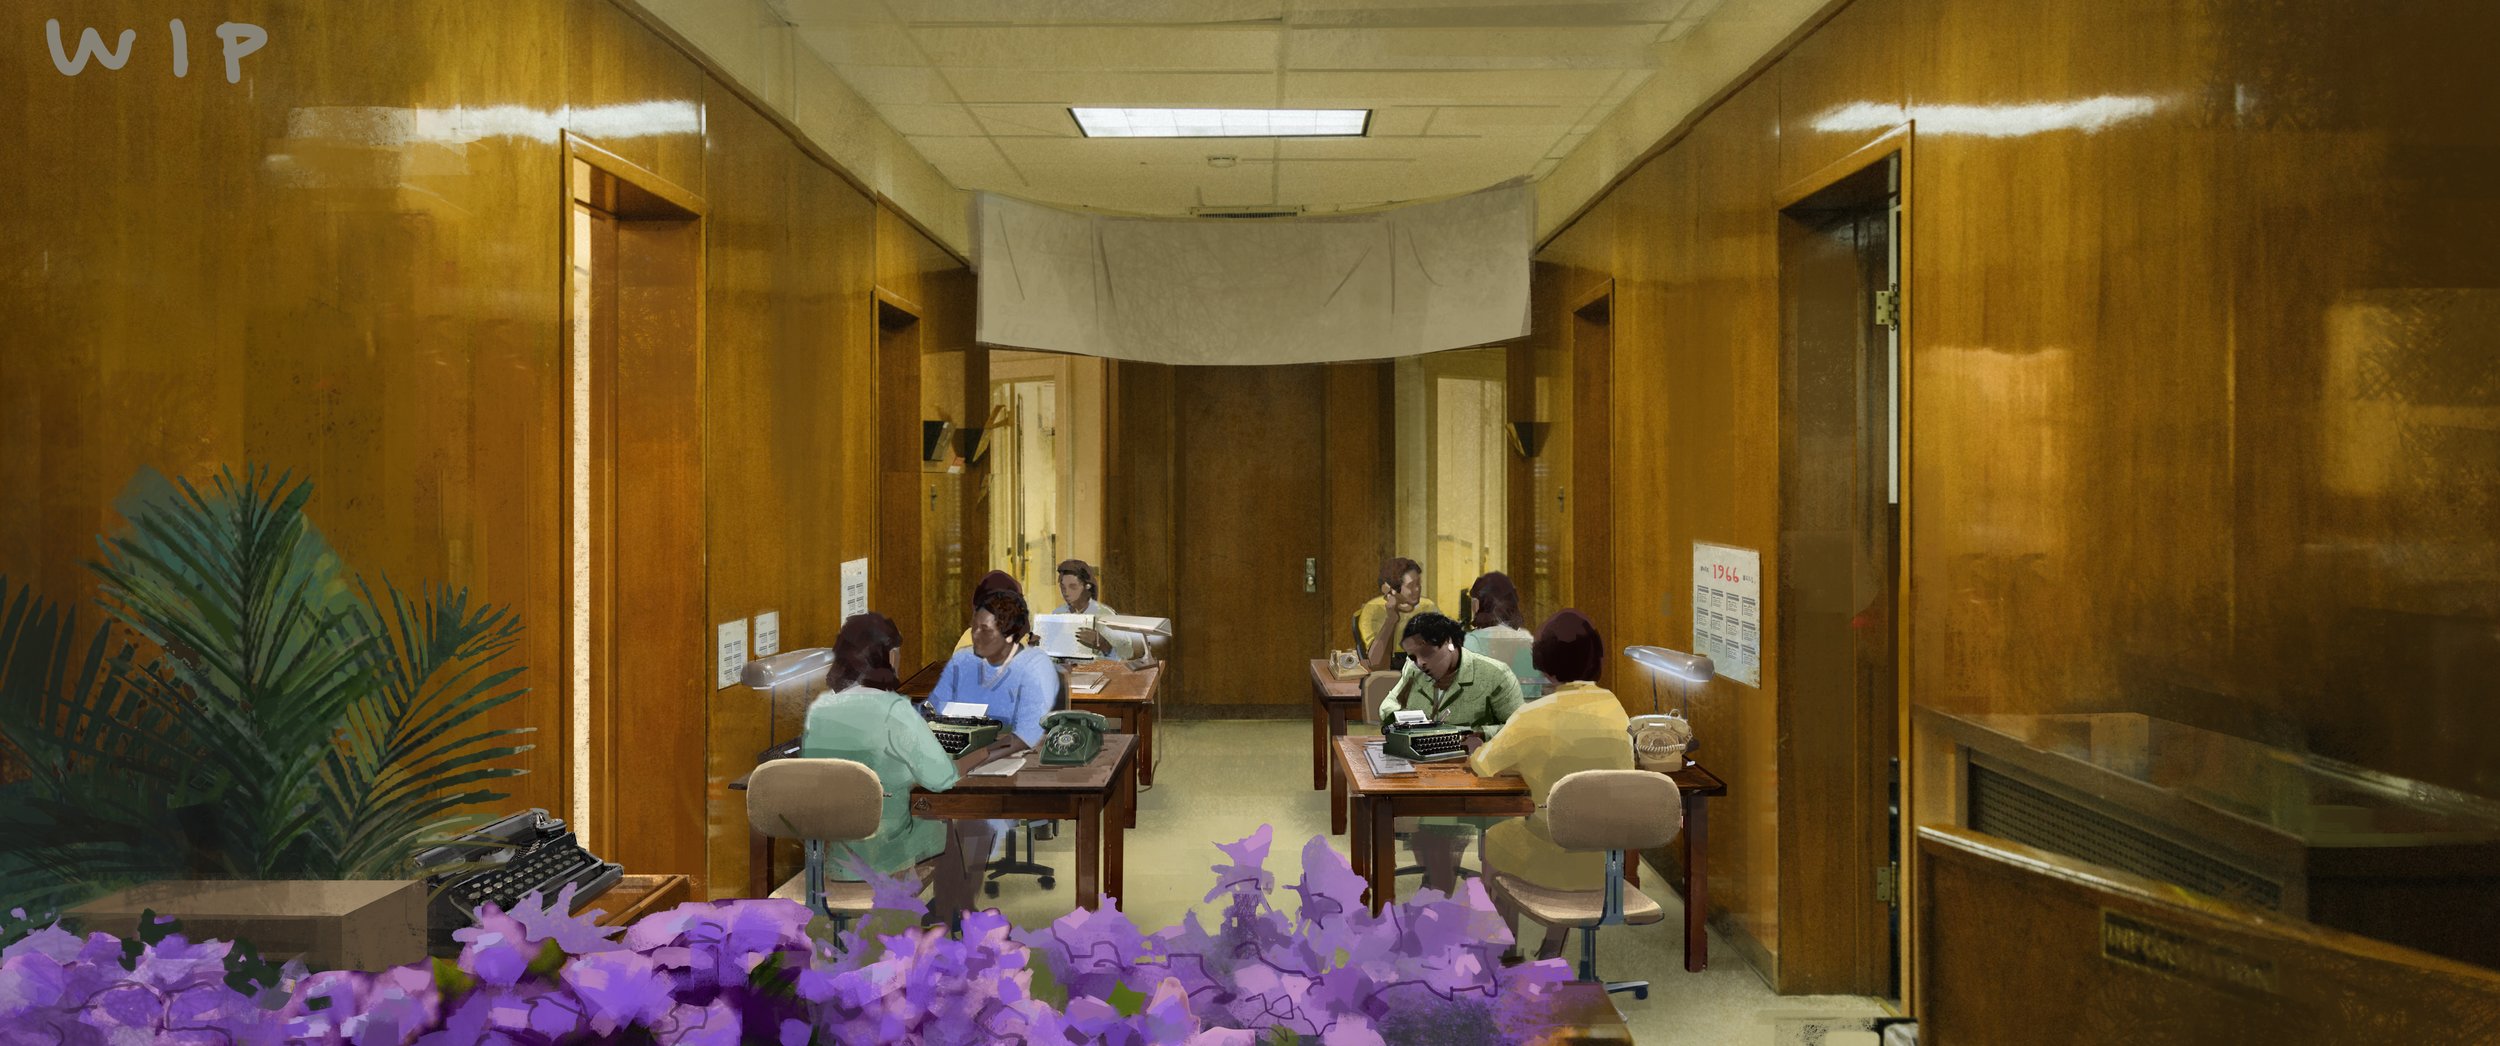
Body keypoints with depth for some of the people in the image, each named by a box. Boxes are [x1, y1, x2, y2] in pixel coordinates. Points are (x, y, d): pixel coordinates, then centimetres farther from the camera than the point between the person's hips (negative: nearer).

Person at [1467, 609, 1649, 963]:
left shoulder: (1534, 716, -17)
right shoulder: (1613, 705, -3)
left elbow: (1484, 765, -1)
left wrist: (1477, 754, 21)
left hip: (1559, 863, -4)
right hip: (1610, 860, 4)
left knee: (1494, 838, 27)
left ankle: (1506, 951, 36)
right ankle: (1552, 950, 42)